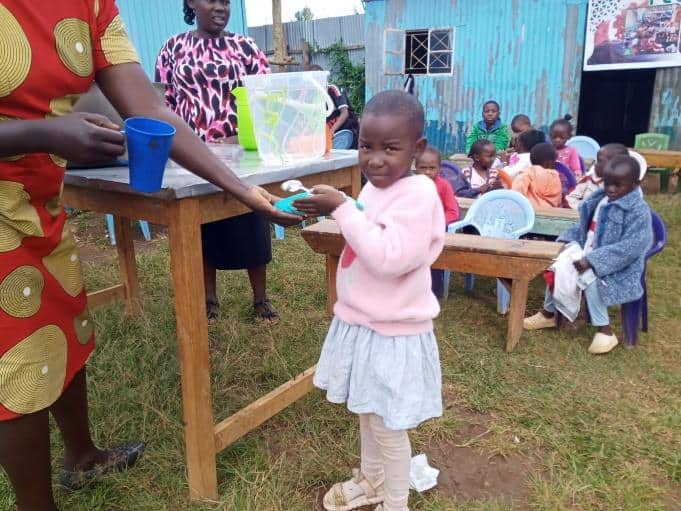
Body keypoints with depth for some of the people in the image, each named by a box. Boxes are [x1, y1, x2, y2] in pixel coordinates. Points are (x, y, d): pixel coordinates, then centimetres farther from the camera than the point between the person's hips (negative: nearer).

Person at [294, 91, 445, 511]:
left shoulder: (418, 194, -23)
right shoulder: (376, 187, 3)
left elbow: (388, 257, -32)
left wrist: (342, 208, -28)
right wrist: (334, 211, -2)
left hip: (392, 333, -9)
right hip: (361, 322, 9)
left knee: (388, 425, 8)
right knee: (367, 412, 25)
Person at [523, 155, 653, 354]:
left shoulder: (638, 211, -19)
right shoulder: (599, 199, 5)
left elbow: (632, 247, -28)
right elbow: (585, 227, 18)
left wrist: (592, 261, -33)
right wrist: (567, 241, -2)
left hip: (619, 267, -8)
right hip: (588, 257, 8)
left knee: (590, 278, -32)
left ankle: (605, 331, -15)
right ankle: (549, 313, 21)